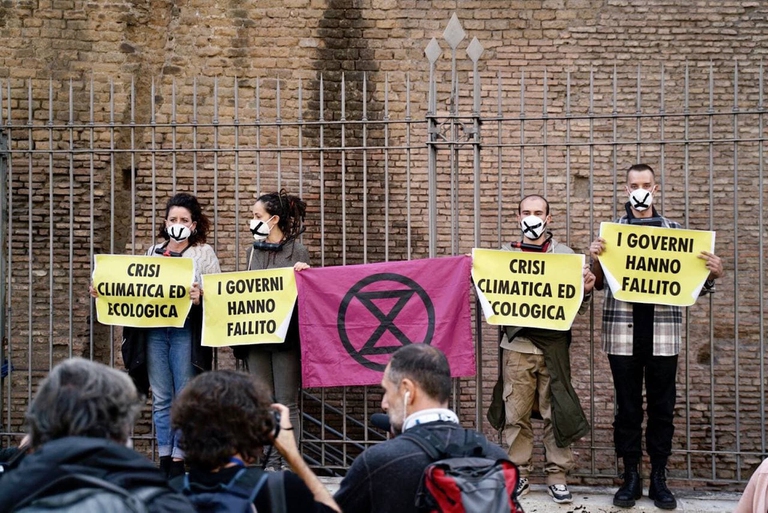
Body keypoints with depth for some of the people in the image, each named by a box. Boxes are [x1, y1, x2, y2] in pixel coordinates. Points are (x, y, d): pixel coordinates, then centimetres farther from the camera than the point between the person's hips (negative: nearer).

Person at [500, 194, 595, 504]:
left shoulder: (565, 255, 6)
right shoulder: (505, 255, 9)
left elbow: (577, 307, 6)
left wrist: (586, 291, -15)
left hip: (553, 345, -1)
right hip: (517, 345, 1)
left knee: (556, 413, 3)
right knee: (516, 414, 4)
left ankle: (557, 476, 10)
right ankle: (518, 474, 13)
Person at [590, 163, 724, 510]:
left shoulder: (674, 230, 8)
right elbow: (599, 283, 5)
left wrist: (712, 274, -11)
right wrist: (595, 259, -15)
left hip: (662, 331, 0)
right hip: (623, 331, 0)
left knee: (662, 406, 4)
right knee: (627, 406, 4)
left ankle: (659, 478, 13)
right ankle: (630, 477, 12)